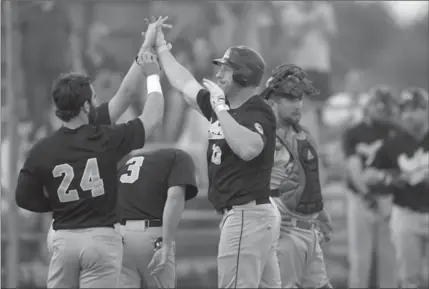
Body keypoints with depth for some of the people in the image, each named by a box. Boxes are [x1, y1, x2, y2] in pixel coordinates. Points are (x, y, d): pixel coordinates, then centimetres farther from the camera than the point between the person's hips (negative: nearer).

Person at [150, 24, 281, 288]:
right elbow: (185, 83, 28)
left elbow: (248, 149, -32)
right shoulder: (224, 105, 14)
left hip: (248, 215, -9)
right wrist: (162, 47, 34)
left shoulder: (258, 112, -12)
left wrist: (220, 108, -24)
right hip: (238, 214, 9)